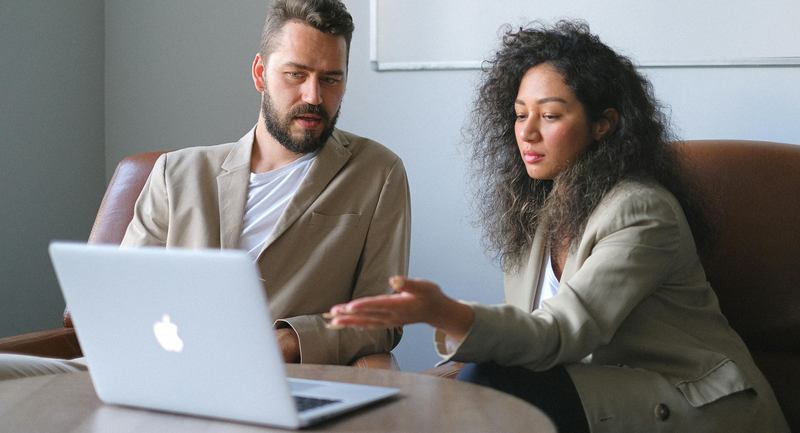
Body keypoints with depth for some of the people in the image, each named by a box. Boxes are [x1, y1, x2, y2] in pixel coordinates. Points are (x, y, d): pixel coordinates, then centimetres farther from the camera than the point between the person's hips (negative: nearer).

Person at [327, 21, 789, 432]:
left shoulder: (641, 212, -17)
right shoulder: (536, 210, 9)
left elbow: (560, 334, -28)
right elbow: (530, 331, 8)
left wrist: (447, 313, -45)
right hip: (603, 392, 7)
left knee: (491, 386, -25)